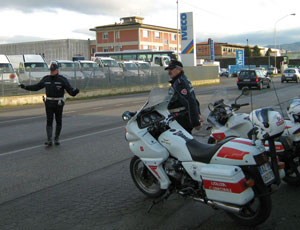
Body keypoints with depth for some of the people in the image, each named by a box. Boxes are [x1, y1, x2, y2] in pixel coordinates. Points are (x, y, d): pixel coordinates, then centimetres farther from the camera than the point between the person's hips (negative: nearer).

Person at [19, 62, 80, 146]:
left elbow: (70, 90, -17)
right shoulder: (46, 79, 3)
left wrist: (75, 92, -40)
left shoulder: (62, 80, -9)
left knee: (59, 121, 7)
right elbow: (36, 87, 15)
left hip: (58, 103, -2)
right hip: (49, 103, 2)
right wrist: (25, 87, 11)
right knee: (49, 121, -6)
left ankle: (56, 139, 23)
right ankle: (49, 140, -8)